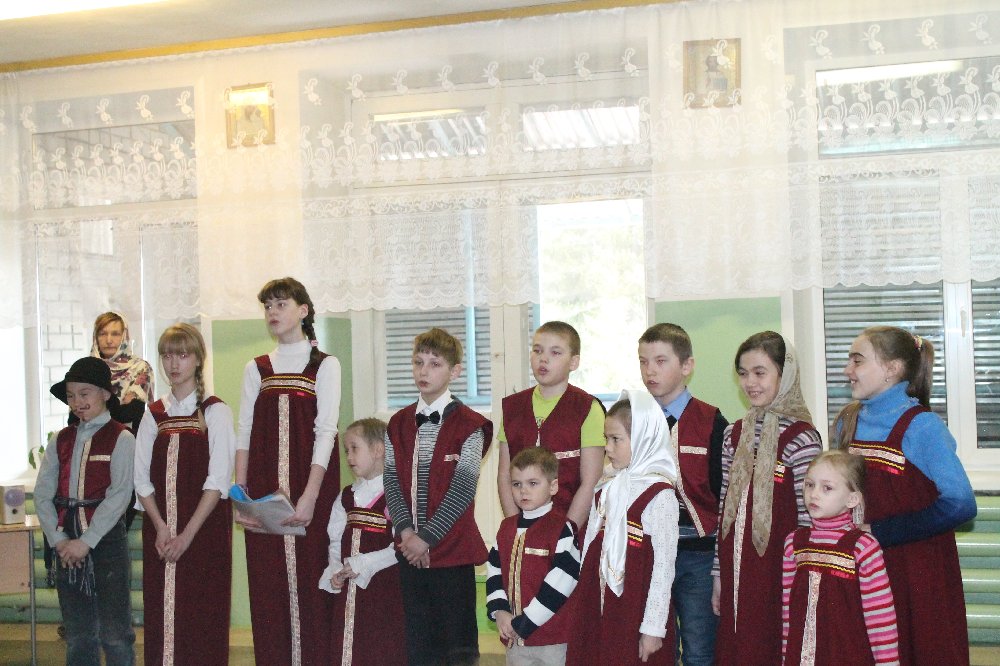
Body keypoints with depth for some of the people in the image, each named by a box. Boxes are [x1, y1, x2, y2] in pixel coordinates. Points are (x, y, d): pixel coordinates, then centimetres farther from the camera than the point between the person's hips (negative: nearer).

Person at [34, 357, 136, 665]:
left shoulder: (121, 439, -4)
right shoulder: (60, 441, 10)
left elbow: (119, 495, -12)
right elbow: (43, 495, 4)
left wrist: (86, 541, -15)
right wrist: (59, 540, -8)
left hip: (105, 538, -4)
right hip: (67, 541, 4)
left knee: (114, 632, -1)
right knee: (77, 634, 11)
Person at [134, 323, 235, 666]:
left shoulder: (215, 412, -2)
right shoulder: (154, 415, 11)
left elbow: (218, 480, -9)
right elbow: (142, 479, 6)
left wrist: (187, 534, -15)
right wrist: (161, 527, -8)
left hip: (204, 529, -4)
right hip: (160, 531, 4)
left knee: (202, 616, -3)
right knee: (161, 614, 3)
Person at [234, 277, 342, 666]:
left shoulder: (324, 366, 2)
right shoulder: (257, 369, 13)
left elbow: (326, 431, -7)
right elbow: (245, 432, 8)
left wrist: (310, 496, -17)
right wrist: (240, 493, -3)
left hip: (310, 489, -3)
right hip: (264, 492, 3)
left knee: (310, 579, -4)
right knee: (266, 587, 2)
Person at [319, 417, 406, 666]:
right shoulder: (346, 498, 13)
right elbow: (335, 541, 13)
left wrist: (361, 564, -18)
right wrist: (335, 572, -3)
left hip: (383, 588, -7)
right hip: (349, 589, 7)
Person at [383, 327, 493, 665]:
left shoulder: (468, 425, -6)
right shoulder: (398, 424, 10)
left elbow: (463, 488, -11)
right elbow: (392, 481, 4)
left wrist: (428, 537, -14)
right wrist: (405, 529, -10)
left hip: (451, 548, -4)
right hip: (410, 549, 4)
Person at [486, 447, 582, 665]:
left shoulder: (561, 528, -12)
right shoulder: (507, 527, 10)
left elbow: (562, 581, -18)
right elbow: (494, 569, 11)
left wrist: (525, 623, -16)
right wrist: (499, 611, -5)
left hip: (553, 640, -6)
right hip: (514, 638, 6)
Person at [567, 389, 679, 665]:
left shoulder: (658, 495, -14)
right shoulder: (607, 487, 7)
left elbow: (663, 566, -13)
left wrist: (653, 628, -13)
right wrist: (583, 600, 15)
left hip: (635, 613, -6)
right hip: (599, 606, 7)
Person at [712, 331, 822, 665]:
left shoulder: (801, 439, -10)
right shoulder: (734, 434, 9)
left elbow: (809, 518, -10)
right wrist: (718, 575, 12)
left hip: (778, 575, -6)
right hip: (735, 573, 6)